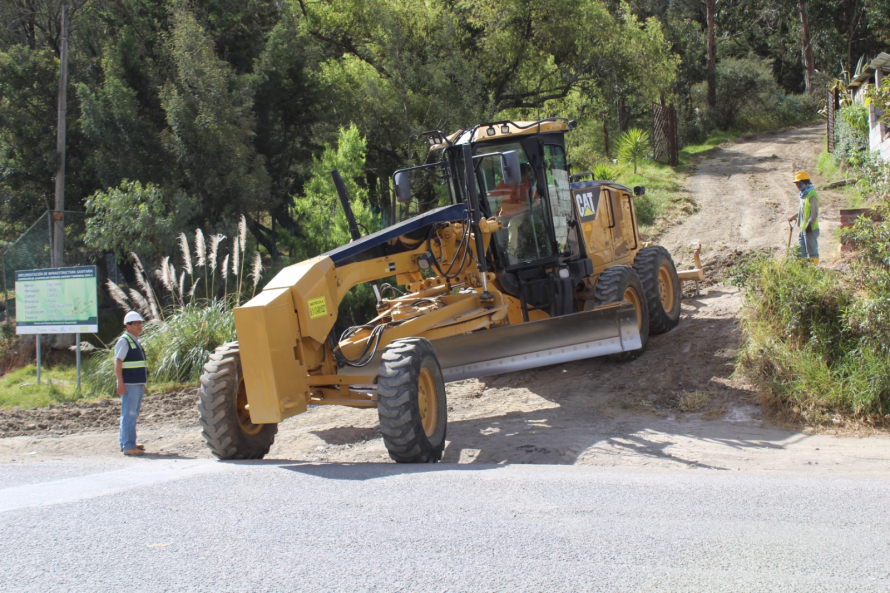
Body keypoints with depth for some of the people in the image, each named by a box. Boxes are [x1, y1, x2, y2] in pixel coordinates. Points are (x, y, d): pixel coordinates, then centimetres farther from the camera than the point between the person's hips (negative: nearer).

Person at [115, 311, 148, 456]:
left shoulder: (136, 341, 18)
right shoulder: (124, 341, -9)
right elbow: (117, 363, -15)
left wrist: (143, 383, 25)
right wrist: (120, 383, -21)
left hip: (138, 384, 9)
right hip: (129, 384, -9)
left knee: (133, 415, 13)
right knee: (129, 415, -10)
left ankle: (125, 443, 21)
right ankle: (128, 447, -11)